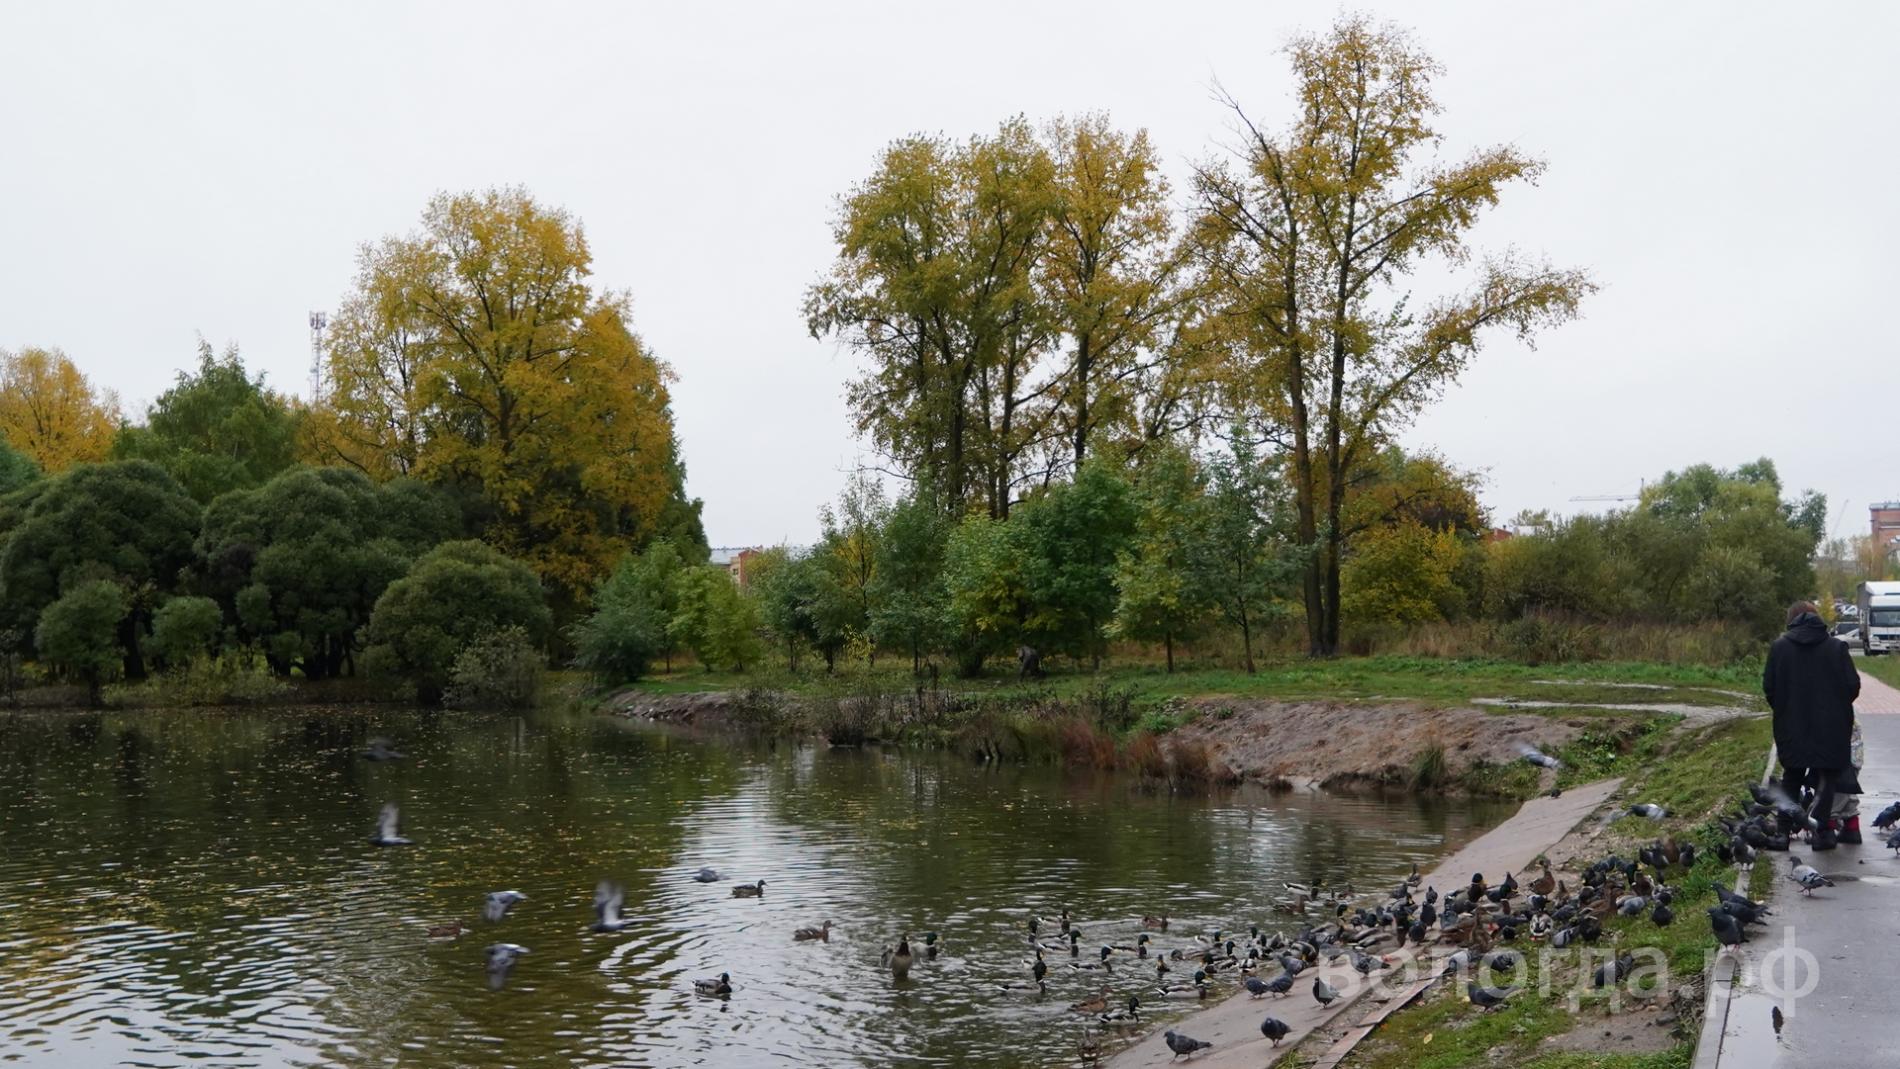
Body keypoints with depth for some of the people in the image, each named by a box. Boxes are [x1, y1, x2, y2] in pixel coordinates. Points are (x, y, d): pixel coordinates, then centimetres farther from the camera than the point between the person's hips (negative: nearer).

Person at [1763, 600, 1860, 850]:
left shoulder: (1778, 648, -4)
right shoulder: (1836, 647, -6)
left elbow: (1768, 687, -3)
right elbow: (1853, 685, -7)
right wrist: (1839, 708, 12)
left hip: (1792, 728, 2)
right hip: (1830, 727, -1)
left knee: (1791, 778, 17)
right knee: (1826, 778, 8)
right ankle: (1821, 831, 1)